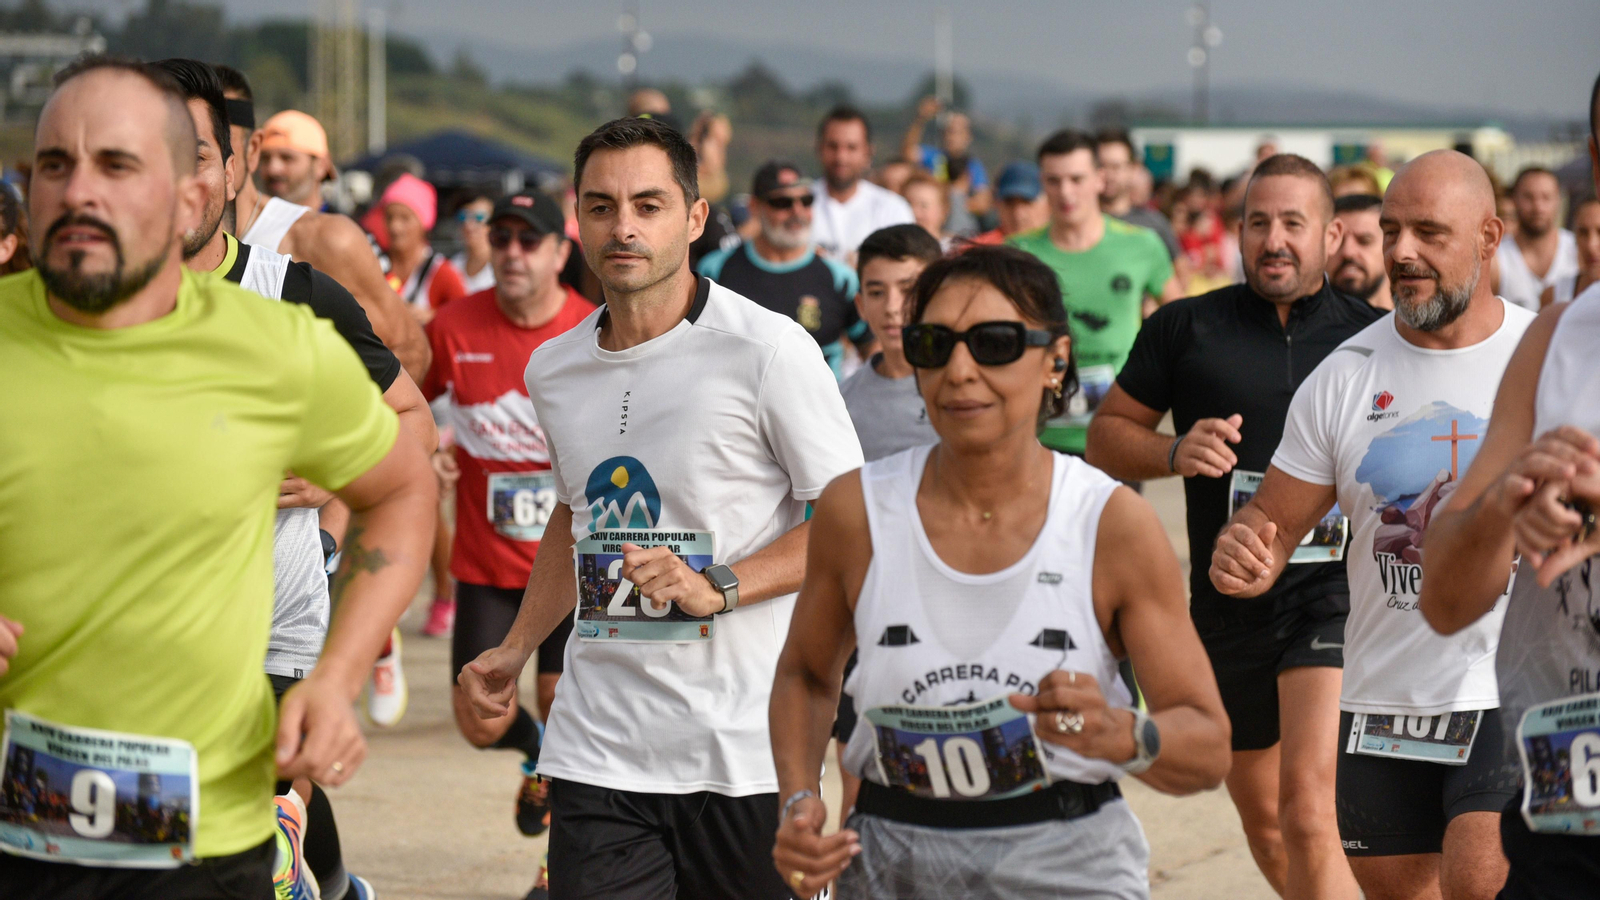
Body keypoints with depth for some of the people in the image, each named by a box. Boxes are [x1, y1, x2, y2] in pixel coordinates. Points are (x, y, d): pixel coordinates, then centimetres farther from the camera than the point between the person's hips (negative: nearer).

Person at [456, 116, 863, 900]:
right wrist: (515, 650, 18)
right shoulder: (552, 370, 10)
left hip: (744, 754, -4)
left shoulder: (766, 349, -8)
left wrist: (716, 589, -17)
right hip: (597, 753, 4)